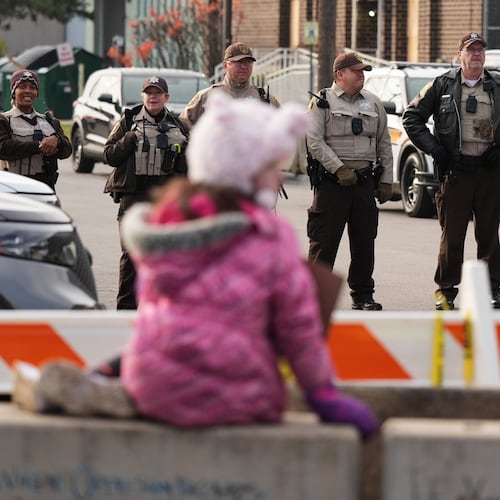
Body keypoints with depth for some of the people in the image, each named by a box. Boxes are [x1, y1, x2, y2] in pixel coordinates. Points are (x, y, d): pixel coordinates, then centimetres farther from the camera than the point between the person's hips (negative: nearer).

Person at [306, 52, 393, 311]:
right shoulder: (322, 102, -2)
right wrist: (340, 169, -17)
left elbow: (384, 144, 17)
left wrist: (386, 180, 11)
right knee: (324, 241, -5)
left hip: (365, 181, 5)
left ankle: (362, 295, 16)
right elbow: (314, 142, -10)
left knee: (364, 241, 7)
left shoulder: (373, 103, 14)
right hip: (332, 182, -5)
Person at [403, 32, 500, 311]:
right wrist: (434, 149, -2)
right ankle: (446, 291, 10)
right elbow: (412, 117, 8)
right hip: (455, 171, -1)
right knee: (452, 235, 0)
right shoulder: (443, 86, 5)